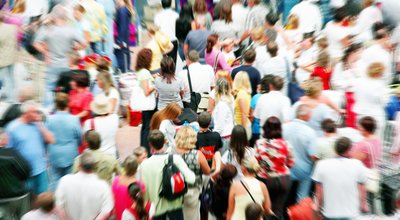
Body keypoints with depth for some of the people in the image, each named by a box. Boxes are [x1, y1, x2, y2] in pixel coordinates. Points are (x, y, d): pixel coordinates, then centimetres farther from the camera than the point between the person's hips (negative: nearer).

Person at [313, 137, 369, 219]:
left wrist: (318, 205, 9)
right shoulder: (357, 164, -11)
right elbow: (361, 189, -2)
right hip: (351, 213, 0)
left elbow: (319, 190, -5)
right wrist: (363, 204, 14)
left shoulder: (322, 165, -11)